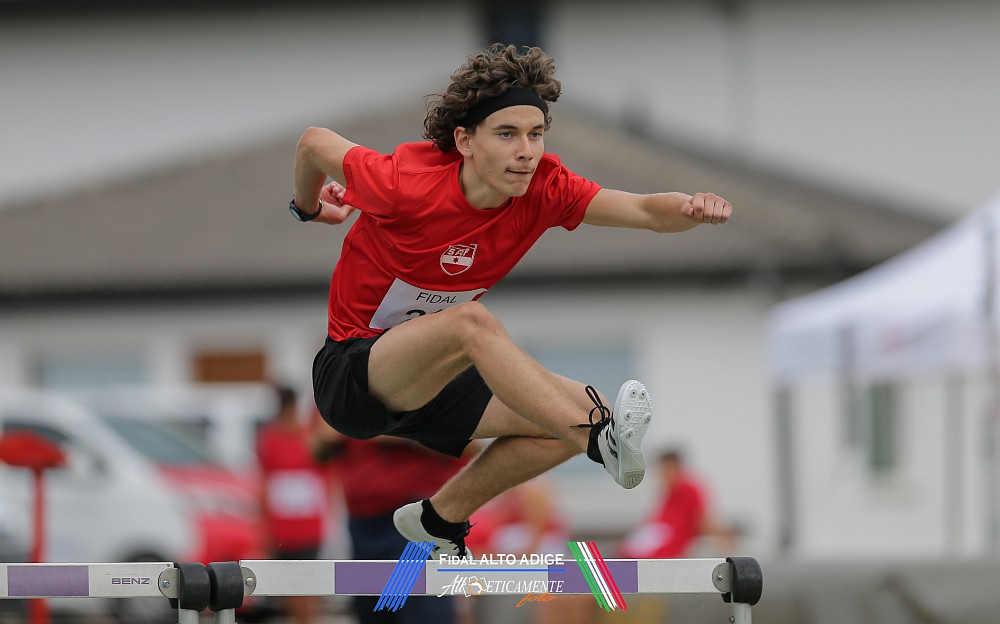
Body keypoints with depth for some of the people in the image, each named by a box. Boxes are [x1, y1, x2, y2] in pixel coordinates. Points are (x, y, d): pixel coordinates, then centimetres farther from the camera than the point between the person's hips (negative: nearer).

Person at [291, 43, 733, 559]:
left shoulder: (543, 189, -12)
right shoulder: (405, 185, -26)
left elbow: (647, 211, -20)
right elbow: (314, 143, -9)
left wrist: (691, 208, -44)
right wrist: (308, 208, 13)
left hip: (435, 380, 7)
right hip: (350, 375, -6)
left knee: (575, 413, -10)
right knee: (471, 321, -35)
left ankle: (440, 517, 10)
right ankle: (603, 441, -44)